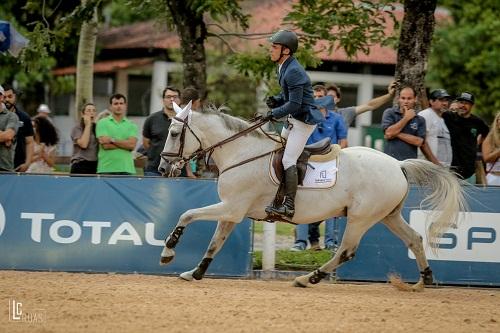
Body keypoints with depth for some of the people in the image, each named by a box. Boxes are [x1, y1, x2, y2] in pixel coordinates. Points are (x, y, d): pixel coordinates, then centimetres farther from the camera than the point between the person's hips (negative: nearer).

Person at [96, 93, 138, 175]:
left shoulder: (131, 125, 12)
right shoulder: (102, 123, 5)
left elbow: (132, 144, -4)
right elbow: (105, 145, -8)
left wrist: (112, 140, -9)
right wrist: (125, 144, -4)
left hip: (126, 169, 2)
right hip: (107, 169, -2)